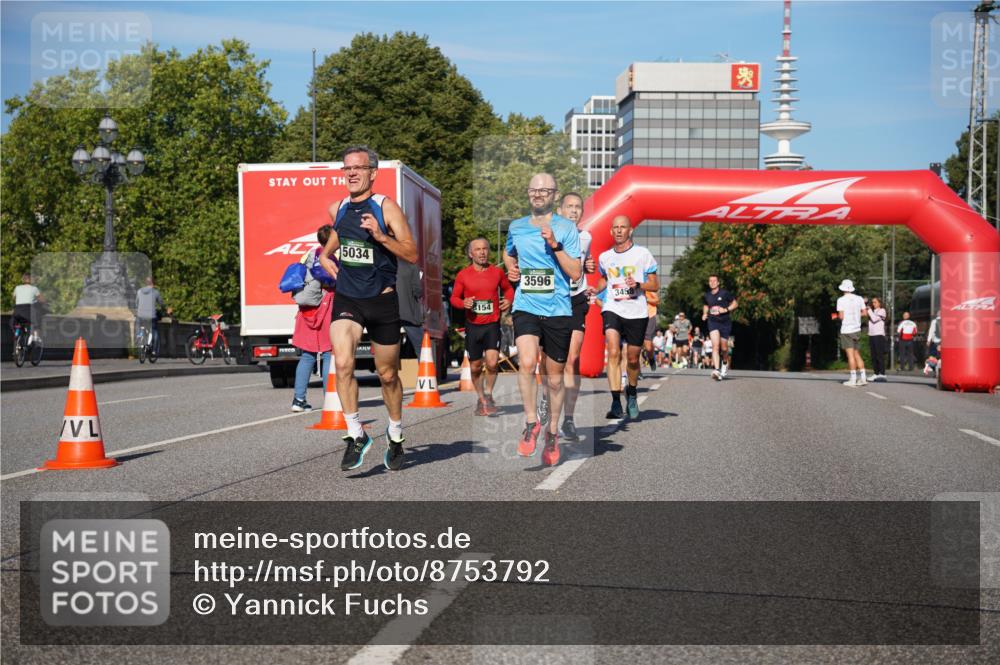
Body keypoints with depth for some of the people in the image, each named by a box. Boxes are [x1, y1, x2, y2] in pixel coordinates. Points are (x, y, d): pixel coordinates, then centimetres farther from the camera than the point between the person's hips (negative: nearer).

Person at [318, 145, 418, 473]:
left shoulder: (386, 207, -7)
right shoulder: (337, 209, 7)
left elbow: (412, 254, -10)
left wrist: (381, 236, -24)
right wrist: (325, 254, 12)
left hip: (382, 299, -3)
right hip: (346, 299, 3)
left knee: (387, 374, 9)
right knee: (342, 363, -21)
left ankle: (395, 434, 33)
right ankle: (356, 434, -8)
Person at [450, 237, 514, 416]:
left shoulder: (497, 272, 3)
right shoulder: (463, 275, 0)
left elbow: (508, 288, 19)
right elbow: (454, 297, 7)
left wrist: (509, 300, -2)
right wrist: (463, 303, -15)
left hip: (492, 324, -1)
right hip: (473, 325, 1)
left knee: (492, 363, -17)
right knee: (475, 366, 9)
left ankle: (489, 395, 7)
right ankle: (481, 399, 30)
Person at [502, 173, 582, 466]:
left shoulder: (566, 227, -2)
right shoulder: (516, 227, 9)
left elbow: (576, 273, -8)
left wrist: (554, 244, -18)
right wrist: (510, 268, 11)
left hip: (558, 310, -1)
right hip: (526, 307, 1)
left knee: (554, 377, 8)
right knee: (526, 363, -24)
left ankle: (552, 432, 28)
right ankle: (531, 422, -6)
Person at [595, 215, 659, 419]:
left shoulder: (642, 254, 0)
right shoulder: (604, 257, 9)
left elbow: (655, 285, 3)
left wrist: (638, 284, -16)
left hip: (637, 312, -1)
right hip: (612, 309, 1)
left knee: (632, 359, 9)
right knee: (613, 353, -20)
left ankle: (632, 394, 38)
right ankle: (616, 403, -23)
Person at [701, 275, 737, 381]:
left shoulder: (724, 293, -7)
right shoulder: (706, 295, 5)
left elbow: (735, 303, 1)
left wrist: (726, 309, -14)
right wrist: (704, 314, 7)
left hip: (725, 322, -1)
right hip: (713, 322, 1)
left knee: (724, 347, 7)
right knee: (715, 346, -17)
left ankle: (725, 362, 41)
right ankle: (716, 370, -27)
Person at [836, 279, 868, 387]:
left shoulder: (841, 300, -8)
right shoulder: (859, 298, 5)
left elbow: (841, 316, -12)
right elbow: (864, 312, 5)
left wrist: (837, 316, 9)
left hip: (846, 330, -5)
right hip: (857, 329, 5)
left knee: (851, 355, -5)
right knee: (857, 355, 13)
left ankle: (853, 379, -6)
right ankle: (863, 378, 9)